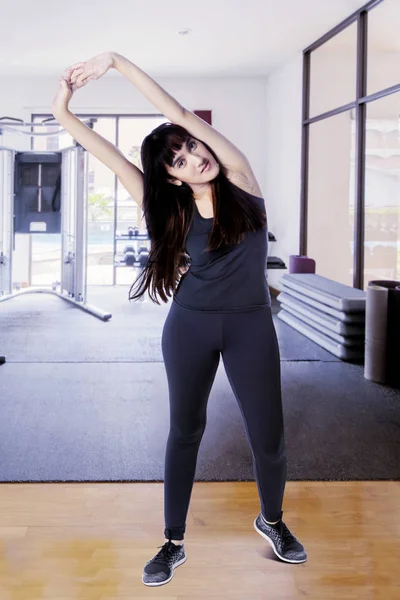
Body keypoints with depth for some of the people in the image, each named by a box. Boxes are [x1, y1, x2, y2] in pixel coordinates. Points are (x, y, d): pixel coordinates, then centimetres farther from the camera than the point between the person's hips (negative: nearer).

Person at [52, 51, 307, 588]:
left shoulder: (239, 179, -7)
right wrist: (63, 113, -21)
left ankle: (272, 520, 34)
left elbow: (181, 114, -15)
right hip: (189, 327, 1)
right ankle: (174, 542, 23)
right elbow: (112, 156, -9)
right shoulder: (172, 208, -2)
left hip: (250, 326, -1)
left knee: (268, 436, 5)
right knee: (185, 430, 9)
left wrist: (118, 61, -18)